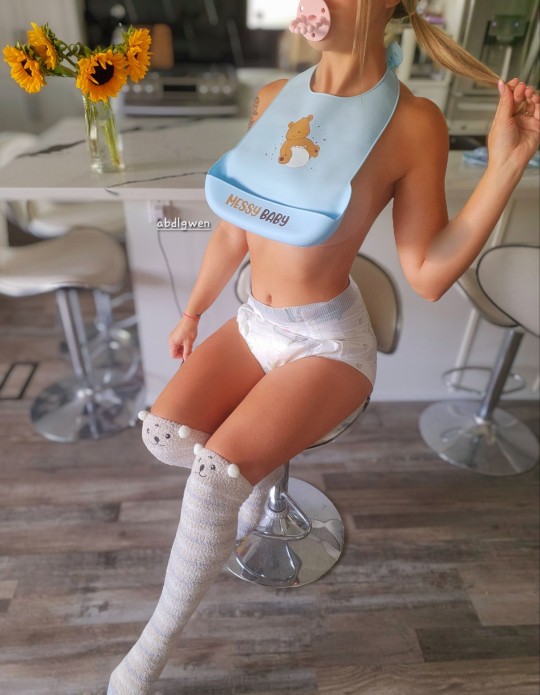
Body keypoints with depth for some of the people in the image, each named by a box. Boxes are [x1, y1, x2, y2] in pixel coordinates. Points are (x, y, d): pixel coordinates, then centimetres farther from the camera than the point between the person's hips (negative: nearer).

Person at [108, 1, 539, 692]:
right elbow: (234, 227, 10)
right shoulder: (273, 98, 4)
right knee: (162, 434, -14)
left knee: (218, 470, -22)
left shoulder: (414, 123, -9)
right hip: (253, 325, 6)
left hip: (328, 341, -5)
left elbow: (428, 274, -11)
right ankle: (262, 461, 20)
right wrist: (193, 311, 17)